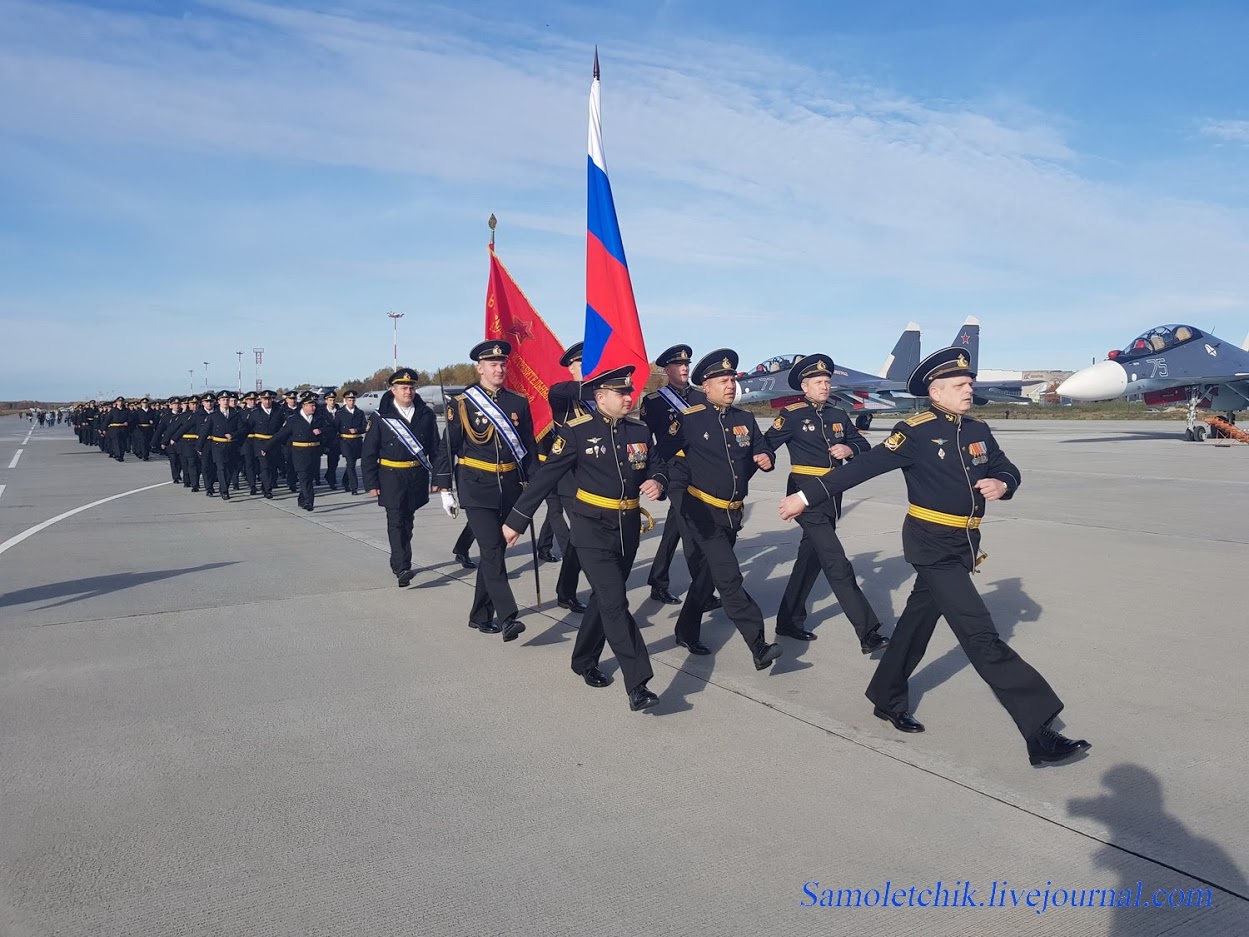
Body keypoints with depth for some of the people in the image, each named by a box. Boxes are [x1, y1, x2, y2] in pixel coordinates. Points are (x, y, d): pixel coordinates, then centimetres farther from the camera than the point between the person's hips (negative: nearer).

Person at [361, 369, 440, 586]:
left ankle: (398, 561, 30)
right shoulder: (381, 417, -3)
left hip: (417, 476, 3)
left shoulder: (426, 415, 4)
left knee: (407, 520, 14)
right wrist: (371, 483, -6)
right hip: (391, 477, -3)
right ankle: (402, 568, -14)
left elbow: (435, 448, 9)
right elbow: (369, 452, -1)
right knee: (396, 521, -10)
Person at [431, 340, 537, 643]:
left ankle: (480, 615, 23)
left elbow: (529, 447, 10)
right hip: (477, 489, -4)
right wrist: (444, 489, -4)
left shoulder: (519, 403, 6)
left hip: (509, 487, 4)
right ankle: (507, 617, -15)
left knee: (494, 551, 11)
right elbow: (448, 447, -1)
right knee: (492, 552, -12)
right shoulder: (462, 403, -3)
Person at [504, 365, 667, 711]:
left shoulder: (639, 431, 5)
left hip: (628, 529, 6)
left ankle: (584, 661, 36)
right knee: (615, 603, -13)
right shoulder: (577, 431, -10)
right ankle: (637, 685, -13)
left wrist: (657, 483, -13)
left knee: (605, 599, 17)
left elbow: (657, 467, 13)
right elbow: (546, 477, -8)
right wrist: (517, 520, -5)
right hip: (593, 529, -6)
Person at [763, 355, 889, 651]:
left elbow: (864, 445, 12)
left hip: (832, 495, 7)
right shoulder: (791, 415, -5)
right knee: (837, 564, -10)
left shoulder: (839, 416, 12)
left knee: (810, 558, 15)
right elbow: (765, 446, -7)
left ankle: (789, 621, 29)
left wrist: (849, 449, -8)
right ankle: (868, 632, -9)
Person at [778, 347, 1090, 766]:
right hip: (932, 545, -8)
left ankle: (887, 699, 37)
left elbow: (1008, 469, 15)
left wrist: (1001, 485, -11)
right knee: (980, 634, -10)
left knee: (919, 620, 19)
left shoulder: (978, 431, 8)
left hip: (964, 544, 8)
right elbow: (862, 467, -15)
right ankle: (1040, 733, -10)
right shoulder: (915, 432, -13)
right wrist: (808, 497, -18)